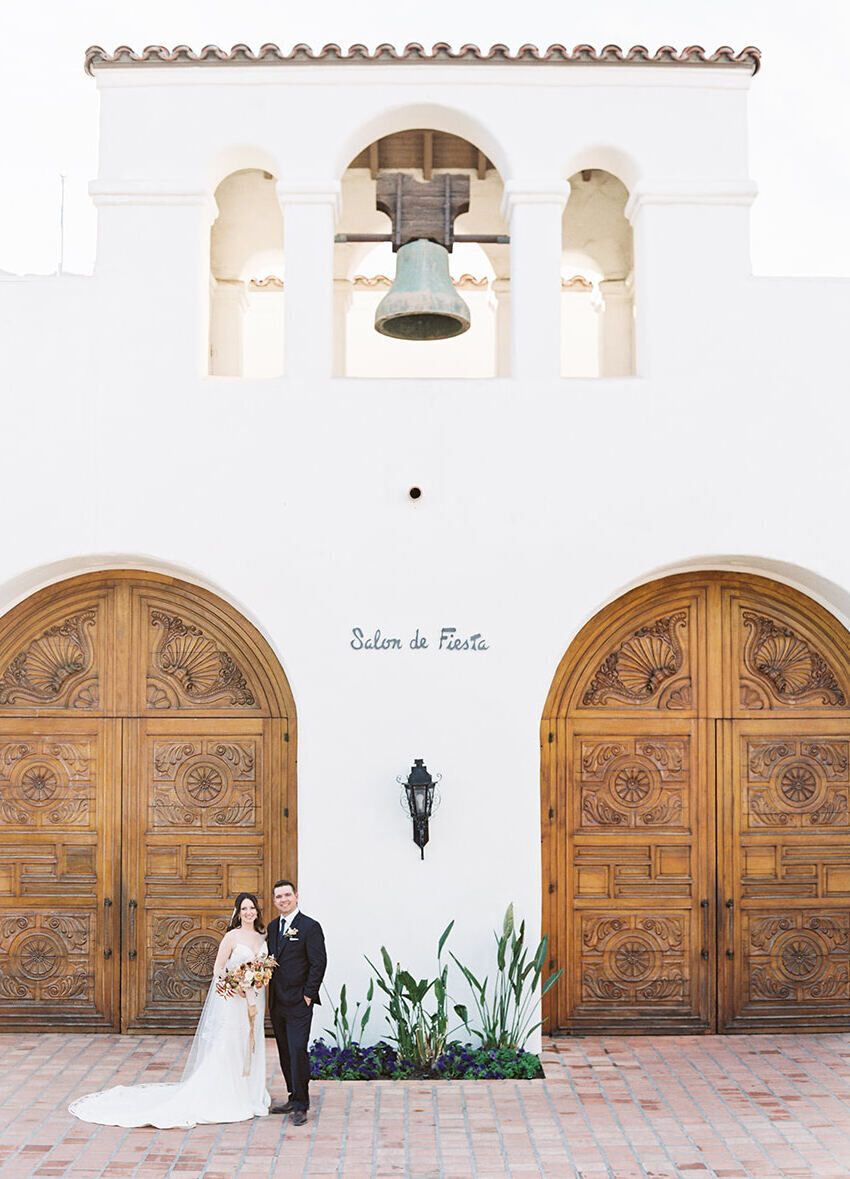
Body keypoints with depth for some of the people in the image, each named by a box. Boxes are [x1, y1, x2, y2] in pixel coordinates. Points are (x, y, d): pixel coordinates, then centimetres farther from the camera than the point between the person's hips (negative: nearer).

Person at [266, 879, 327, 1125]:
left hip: (298, 1003, -7)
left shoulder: (310, 927, -8)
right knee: (285, 1053, 13)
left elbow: (319, 963, -10)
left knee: (297, 1051, -10)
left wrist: (308, 995, -12)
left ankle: (300, 1106, -3)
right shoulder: (272, 926, 12)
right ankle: (294, 1097, 24)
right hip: (277, 1003, 7)